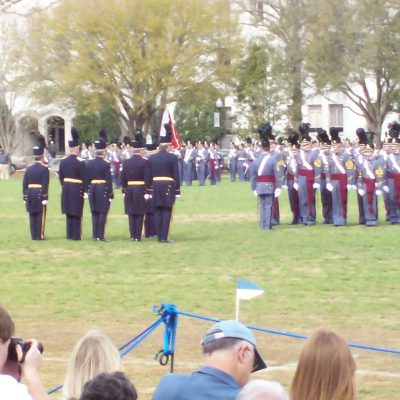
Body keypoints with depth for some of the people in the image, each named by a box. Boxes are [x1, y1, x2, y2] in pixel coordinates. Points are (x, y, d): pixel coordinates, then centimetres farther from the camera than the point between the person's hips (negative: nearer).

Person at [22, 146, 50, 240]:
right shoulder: (44, 168, -7)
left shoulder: (29, 169, 10)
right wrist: (45, 198, -13)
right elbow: (45, 185, -13)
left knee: (32, 216, 9)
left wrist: (25, 197, 12)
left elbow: (24, 184, 8)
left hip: (30, 195, 5)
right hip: (40, 195, -5)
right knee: (40, 215, -2)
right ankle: (39, 236, -3)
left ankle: (34, 236, 12)